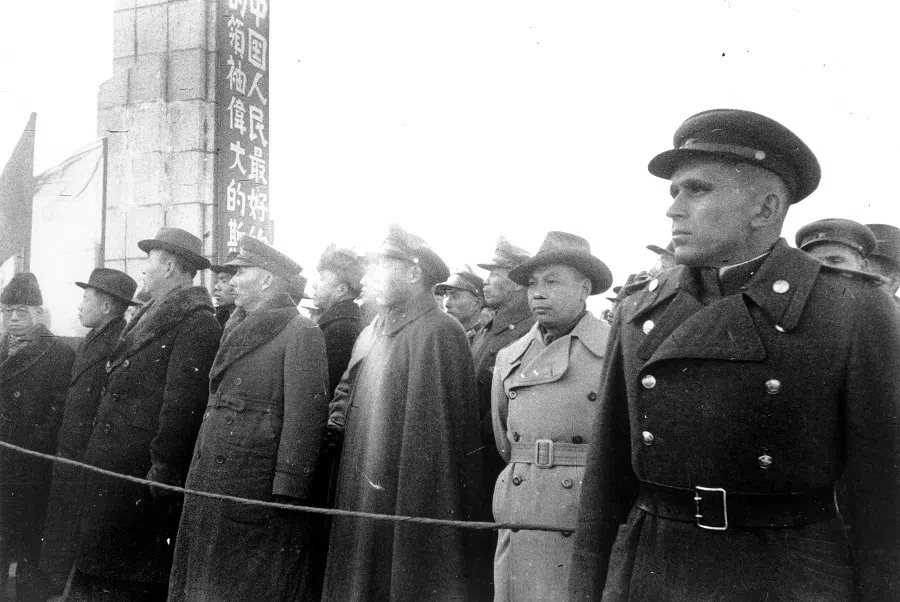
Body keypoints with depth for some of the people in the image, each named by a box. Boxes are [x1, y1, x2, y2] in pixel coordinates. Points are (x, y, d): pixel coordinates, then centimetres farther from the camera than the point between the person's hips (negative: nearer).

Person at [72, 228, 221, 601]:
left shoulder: (197, 323, -15)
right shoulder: (151, 315, 17)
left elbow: (183, 402, -21)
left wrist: (164, 465, -22)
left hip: (142, 468, -9)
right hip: (116, 462, 9)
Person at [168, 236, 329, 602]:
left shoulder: (301, 334, -10)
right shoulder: (237, 331, 17)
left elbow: (306, 417, -16)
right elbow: (218, 405, 17)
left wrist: (286, 492, -21)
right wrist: (198, 479, 11)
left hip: (255, 496, -8)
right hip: (211, 488, 8)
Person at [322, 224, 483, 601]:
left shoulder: (440, 333, -14)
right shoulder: (371, 334, 12)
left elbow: (443, 428, -18)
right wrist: (340, 411, 5)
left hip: (411, 506, -7)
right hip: (361, 501, 8)